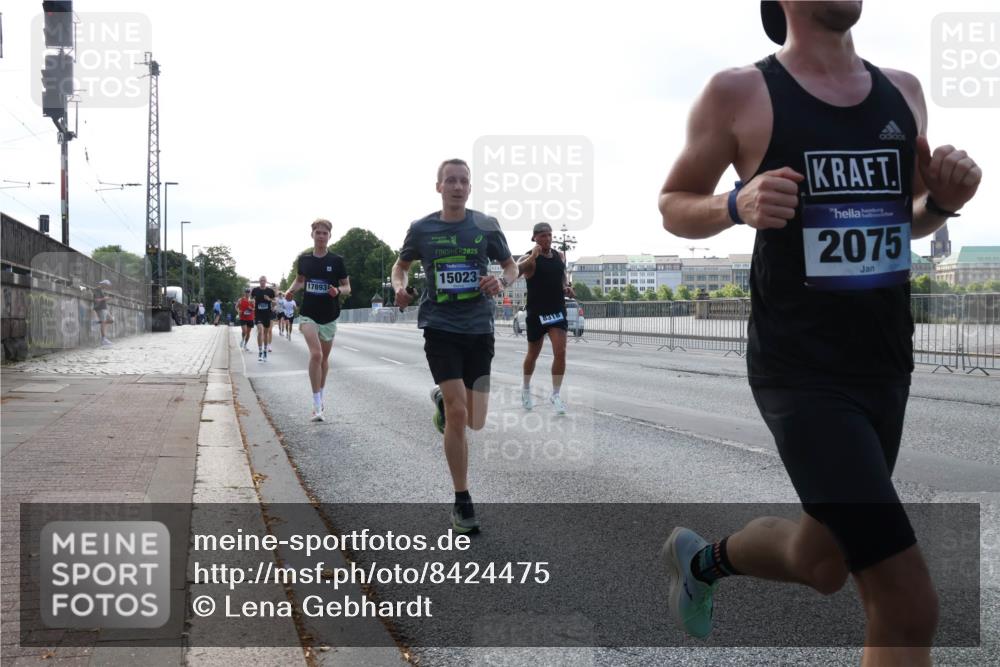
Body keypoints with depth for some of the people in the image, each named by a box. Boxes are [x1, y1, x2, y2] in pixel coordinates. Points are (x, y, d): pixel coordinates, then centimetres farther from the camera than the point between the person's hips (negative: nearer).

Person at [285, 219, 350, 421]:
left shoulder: (337, 261, -4)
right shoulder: (304, 259, 1)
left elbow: (347, 287, 1)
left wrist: (338, 291, -20)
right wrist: (291, 291, -2)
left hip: (329, 316, 1)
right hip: (308, 315, -1)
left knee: (324, 357, 14)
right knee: (316, 354, -19)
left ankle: (320, 395, 37)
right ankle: (317, 405, -16)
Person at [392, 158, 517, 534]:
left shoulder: (486, 226, 1)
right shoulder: (421, 229, 0)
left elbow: (512, 267, 11)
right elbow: (401, 264, 17)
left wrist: (502, 282, -12)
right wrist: (400, 287, -5)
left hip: (479, 329, 2)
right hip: (440, 329, -2)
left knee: (475, 422, 7)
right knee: (457, 413, -14)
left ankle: (441, 399, 43)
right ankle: (462, 503, 0)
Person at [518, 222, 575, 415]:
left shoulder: (560, 256, 6)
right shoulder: (529, 259, -13)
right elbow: (513, 272, -33)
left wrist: (566, 288, 4)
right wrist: (531, 258, -47)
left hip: (557, 310, 4)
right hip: (536, 312, -4)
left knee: (560, 352, -9)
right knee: (533, 354, 13)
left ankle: (555, 394, 2)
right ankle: (526, 388, 38)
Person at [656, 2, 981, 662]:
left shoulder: (904, 91, 8)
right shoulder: (740, 94, -8)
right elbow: (674, 205, 2)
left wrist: (943, 200, -3)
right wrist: (737, 204, -19)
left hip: (887, 362, 7)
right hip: (801, 370, -7)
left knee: (823, 564, 20)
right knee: (908, 603, -12)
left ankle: (703, 557, 50)